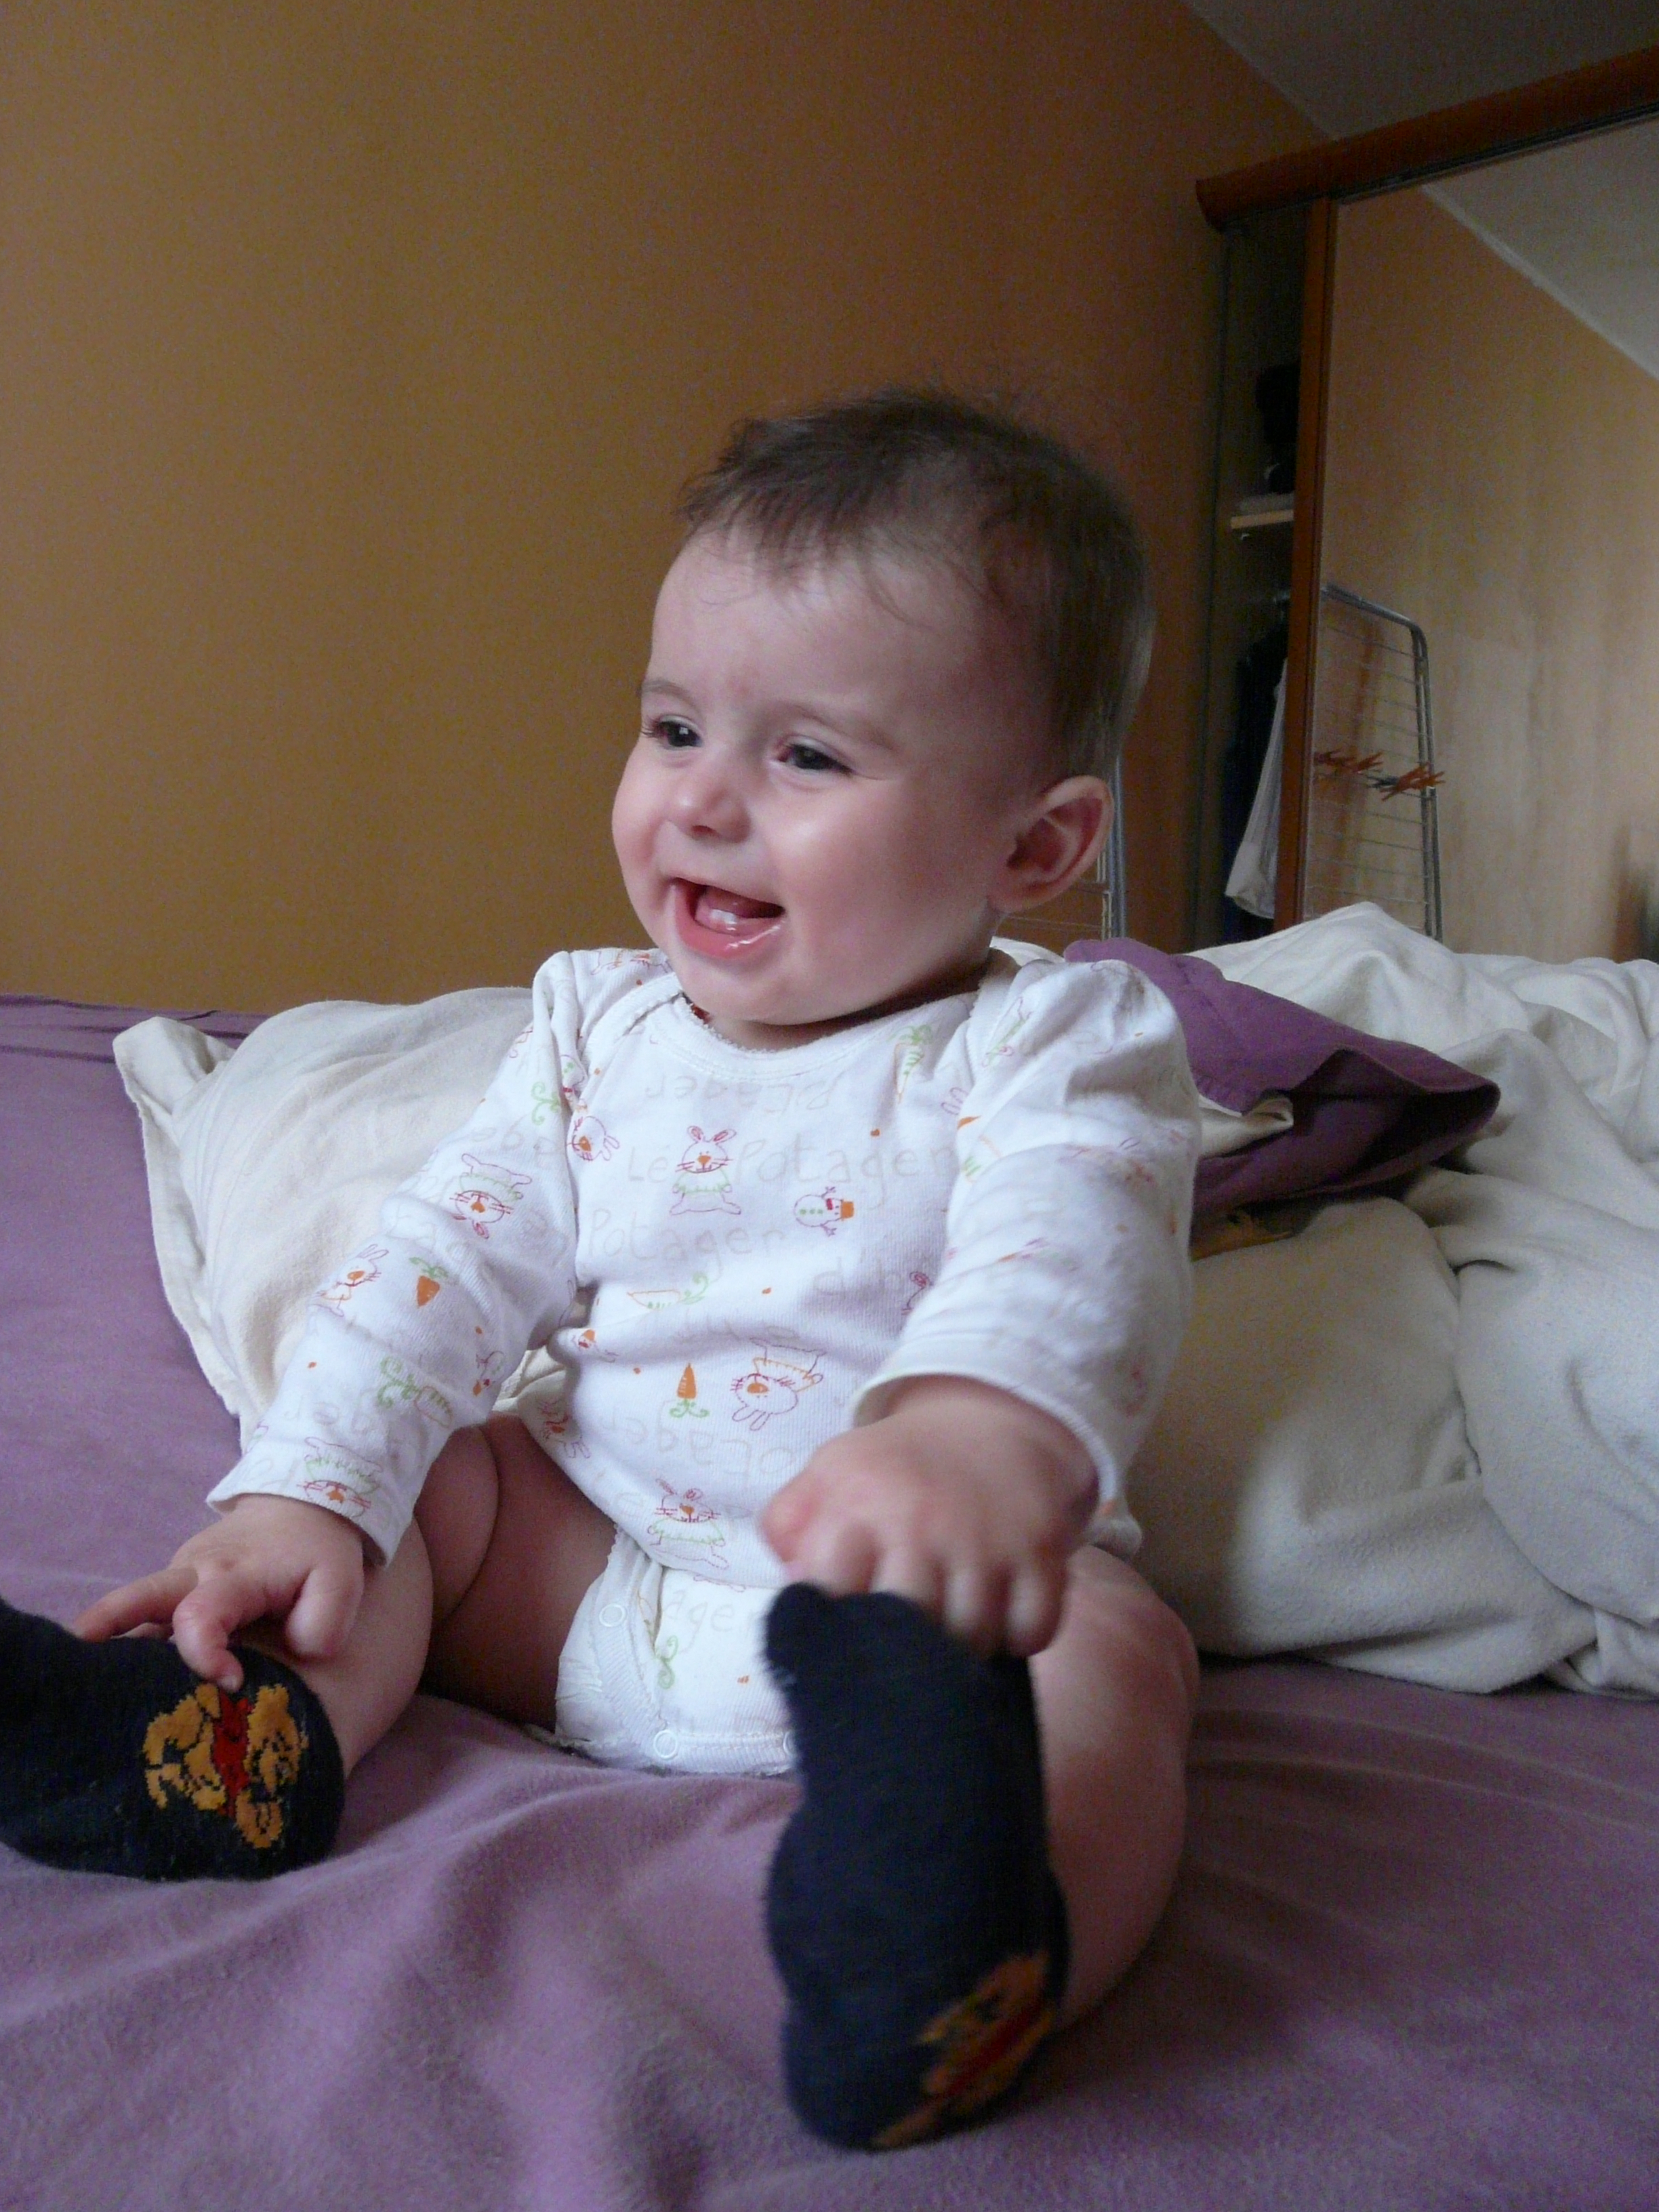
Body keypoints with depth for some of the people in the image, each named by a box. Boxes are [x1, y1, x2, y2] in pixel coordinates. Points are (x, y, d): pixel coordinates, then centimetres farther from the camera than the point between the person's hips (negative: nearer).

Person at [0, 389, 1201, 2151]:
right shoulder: (600, 1026, 2)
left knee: (1110, 1641, -30)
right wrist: (300, 1496, -14)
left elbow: (1061, 1259, -35)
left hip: (907, 1599, -4)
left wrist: (983, 1434, -58)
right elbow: (450, 1256, -1)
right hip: (584, 1562, 5)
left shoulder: (1054, 1046, -14)